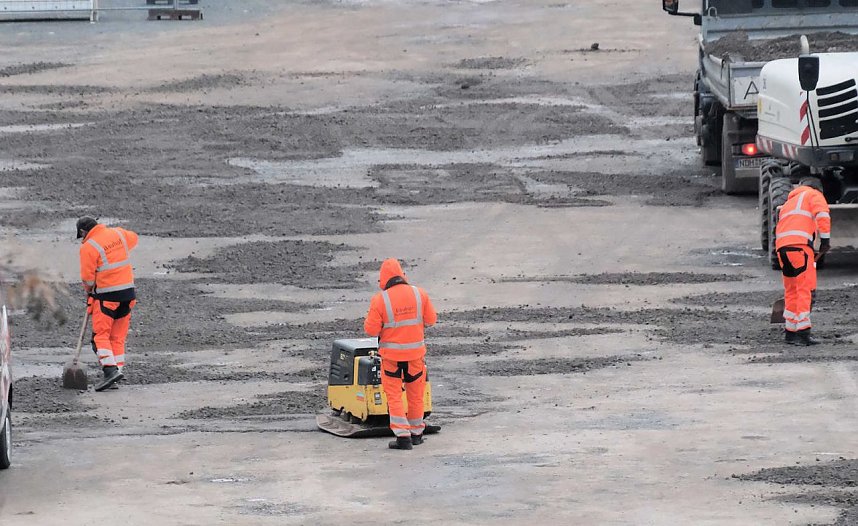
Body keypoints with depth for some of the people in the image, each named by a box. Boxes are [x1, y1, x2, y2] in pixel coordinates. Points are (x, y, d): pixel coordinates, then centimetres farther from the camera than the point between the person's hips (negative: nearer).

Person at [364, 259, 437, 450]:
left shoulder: (380, 300, -14)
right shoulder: (419, 294, -5)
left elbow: (371, 329, -11)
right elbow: (431, 320, 4)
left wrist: (371, 317, 8)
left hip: (391, 354, -3)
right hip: (415, 352, 3)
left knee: (394, 395, 5)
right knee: (416, 393, 17)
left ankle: (403, 436, -2)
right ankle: (416, 433, 27)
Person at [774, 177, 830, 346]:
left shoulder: (790, 201, 36)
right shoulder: (814, 194, 14)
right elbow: (822, 214, -8)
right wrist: (825, 240, -7)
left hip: (781, 246, 7)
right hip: (799, 244, -7)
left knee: (792, 290, 17)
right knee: (806, 289, -7)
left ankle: (790, 332, 20)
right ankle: (803, 333, -14)